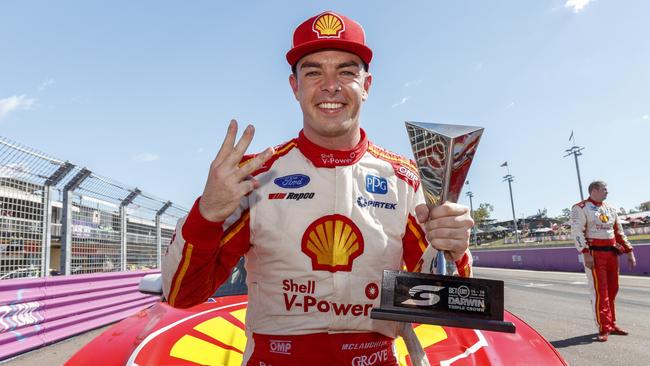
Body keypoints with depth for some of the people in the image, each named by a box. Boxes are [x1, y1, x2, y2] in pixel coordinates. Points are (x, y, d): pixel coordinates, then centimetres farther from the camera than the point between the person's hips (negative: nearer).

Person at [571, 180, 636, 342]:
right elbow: (577, 232, -14)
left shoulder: (610, 209, 17)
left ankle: (611, 324, 22)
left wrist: (629, 251, 14)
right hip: (595, 253, -7)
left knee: (612, 290, 11)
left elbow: (619, 232, 21)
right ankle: (604, 328, -2)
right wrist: (586, 253, -21)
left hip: (612, 253, 7)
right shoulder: (581, 208, -6)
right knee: (599, 291, -6)